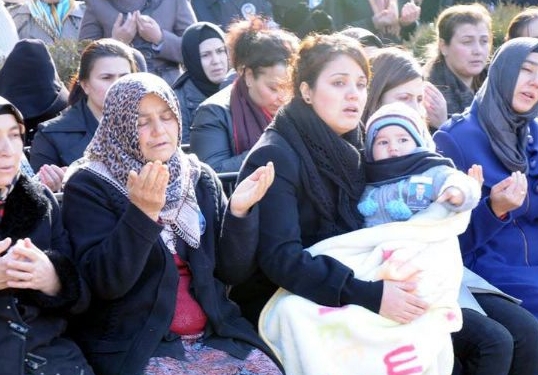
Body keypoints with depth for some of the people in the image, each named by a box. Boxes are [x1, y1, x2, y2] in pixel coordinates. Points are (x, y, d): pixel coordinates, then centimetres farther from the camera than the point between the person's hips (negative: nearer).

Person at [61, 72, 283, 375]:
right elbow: (105, 282, -14)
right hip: (133, 343, -3)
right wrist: (142, 212, -26)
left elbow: (232, 271, 6)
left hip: (216, 334, 4)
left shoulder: (201, 178, 9)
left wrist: (240, 211, -10)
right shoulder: (90, 185, -3)